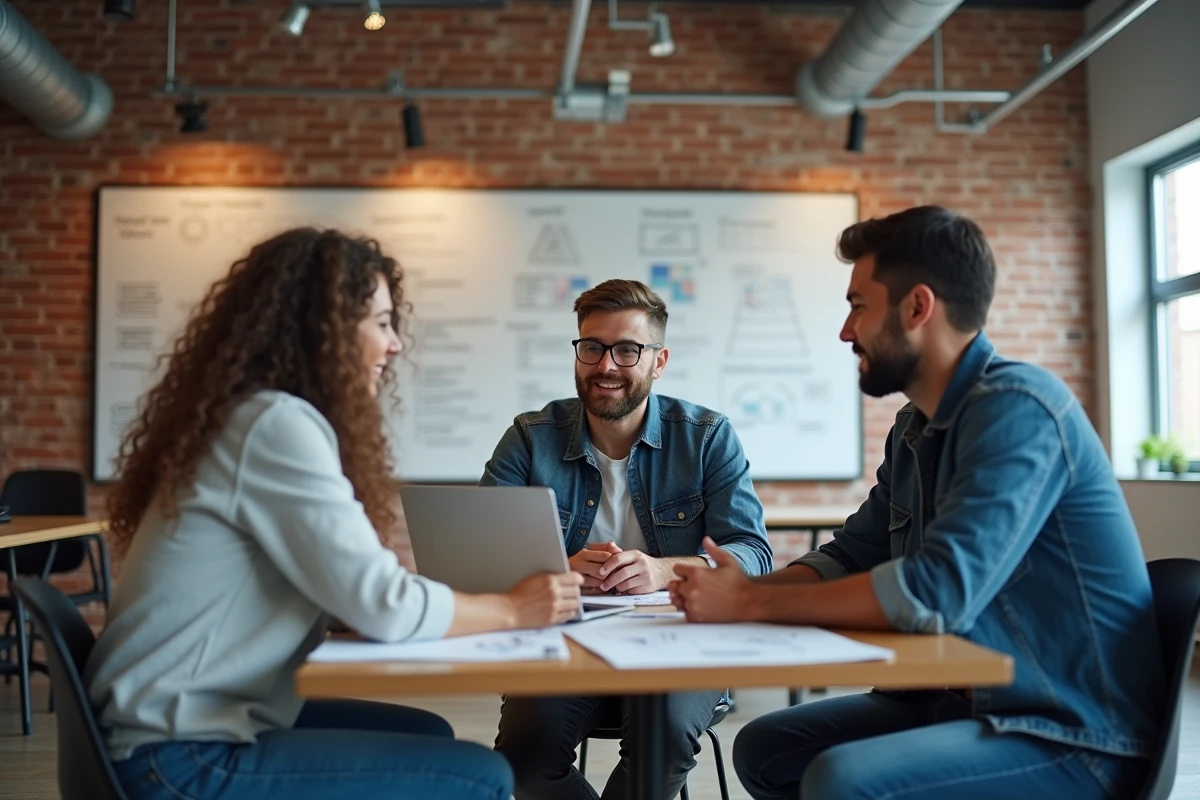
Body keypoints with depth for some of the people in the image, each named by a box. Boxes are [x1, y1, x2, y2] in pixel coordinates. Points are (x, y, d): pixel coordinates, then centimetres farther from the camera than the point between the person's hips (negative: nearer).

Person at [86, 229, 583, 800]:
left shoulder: (258, 414, 11)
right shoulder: (277, 423, -19)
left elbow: (347, 586, 10)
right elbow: (384, 607, -21)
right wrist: (514, 610, -7)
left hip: (183, 720, 10)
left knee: (426, 735, 20)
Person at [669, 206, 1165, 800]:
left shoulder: (1017, 407, -21)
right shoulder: (914, 428, 8)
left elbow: (938, 592, -30)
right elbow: (850, 558, 12)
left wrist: (751, 602, -21)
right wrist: (740, 589, -7)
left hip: (1076, 737, -9)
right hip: (971, 702, 9)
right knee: (764, 749, 8)